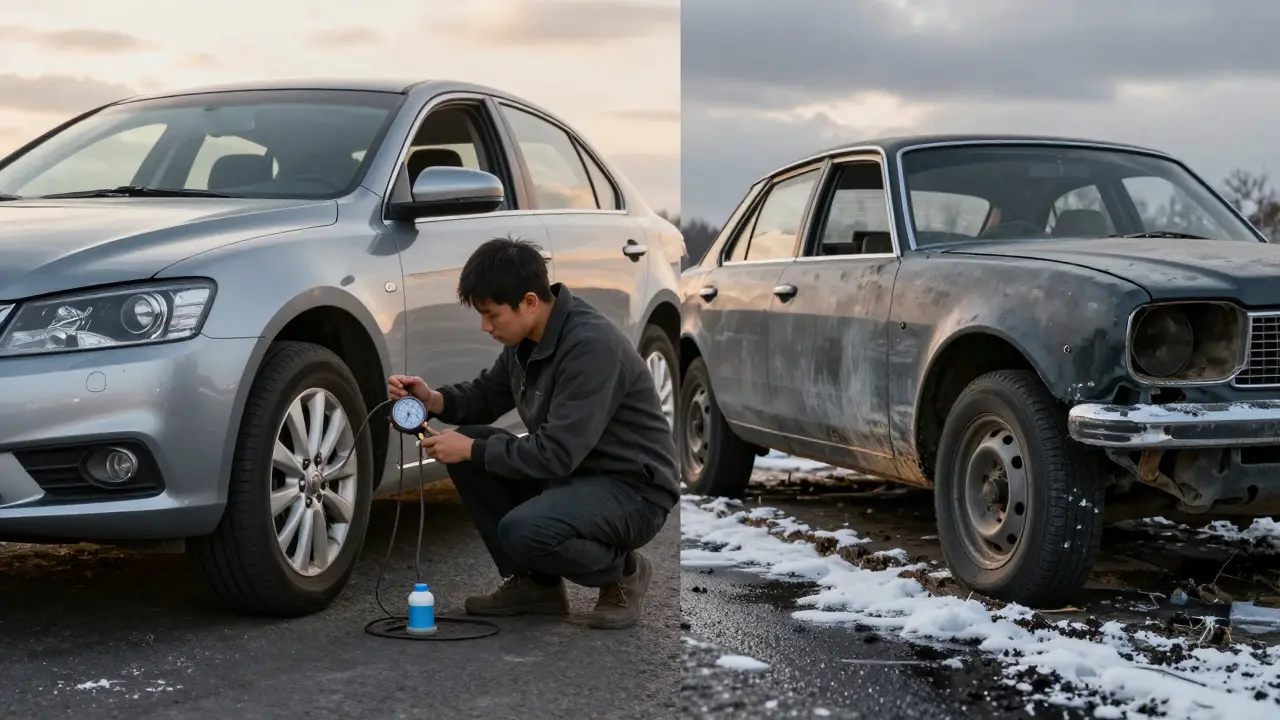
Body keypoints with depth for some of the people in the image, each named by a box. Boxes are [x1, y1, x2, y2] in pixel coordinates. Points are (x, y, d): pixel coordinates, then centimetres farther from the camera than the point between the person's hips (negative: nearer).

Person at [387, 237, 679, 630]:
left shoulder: (591, 345, -28)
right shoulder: (527, 335, -1)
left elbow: (556, 455, -30)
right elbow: (488, 395, 16)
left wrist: (473, 451, -19)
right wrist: (435, 400, -4)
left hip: (634, 489, -9)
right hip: (576, 471, 9)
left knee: (524, 530, -32)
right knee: (470, 441, -1)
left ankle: (623, 573, -2)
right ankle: (534, 582, 8)